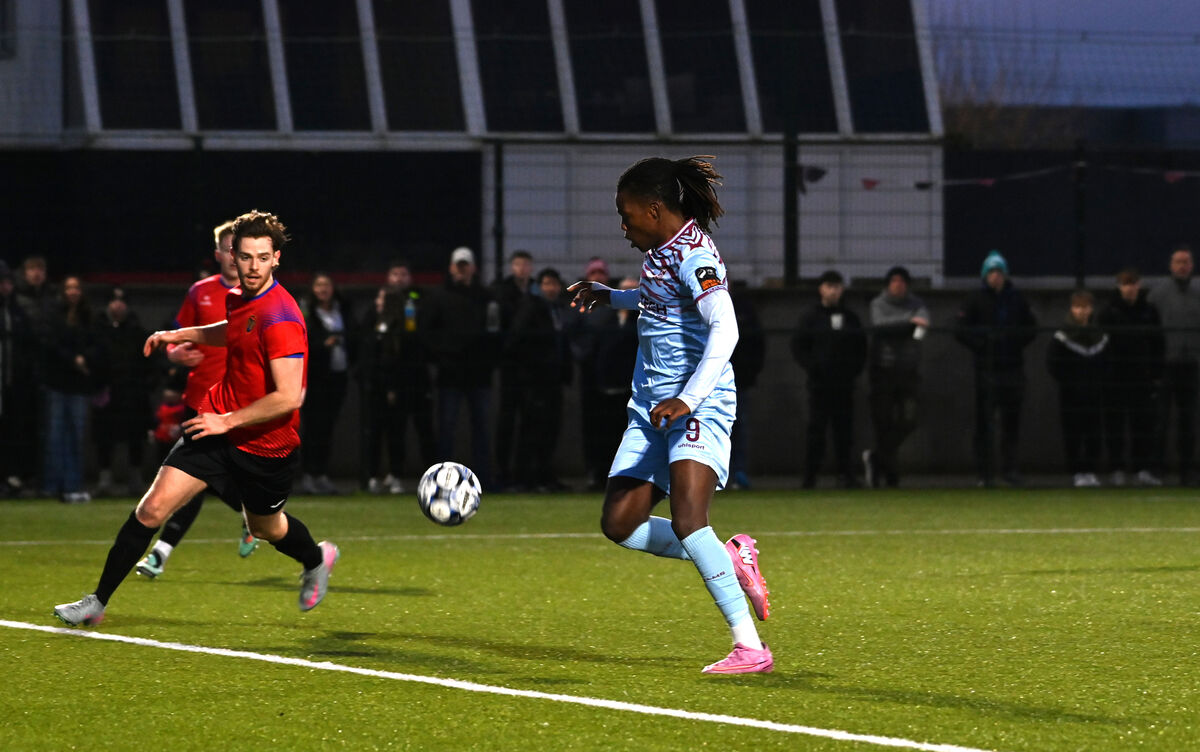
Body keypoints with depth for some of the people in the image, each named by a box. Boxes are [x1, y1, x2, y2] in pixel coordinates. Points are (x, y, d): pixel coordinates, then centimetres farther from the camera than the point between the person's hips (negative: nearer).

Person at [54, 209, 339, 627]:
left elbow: (289, 397, -29)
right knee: (152, 508, -8)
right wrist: (182, 335, 21)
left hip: (265, 445, -5)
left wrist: (229, 420, -23)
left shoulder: (281, 318, -25)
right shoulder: (238, 296, 1)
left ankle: (317, 559, 56)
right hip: (218, 424, 6)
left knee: (266, 528, 20)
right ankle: (97, 602, -1)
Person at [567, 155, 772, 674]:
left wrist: (688, 399, -36)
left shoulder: (692, 253, -15)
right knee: (619, 525, 4)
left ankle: (750, 647, -27)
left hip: (700, 404, -10)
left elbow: (724, 329, -28)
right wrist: (613, 297, 32)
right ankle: (730, 560, 17)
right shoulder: (662, 248, 14)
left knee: (686, 521, -26)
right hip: (651, 406, 10)